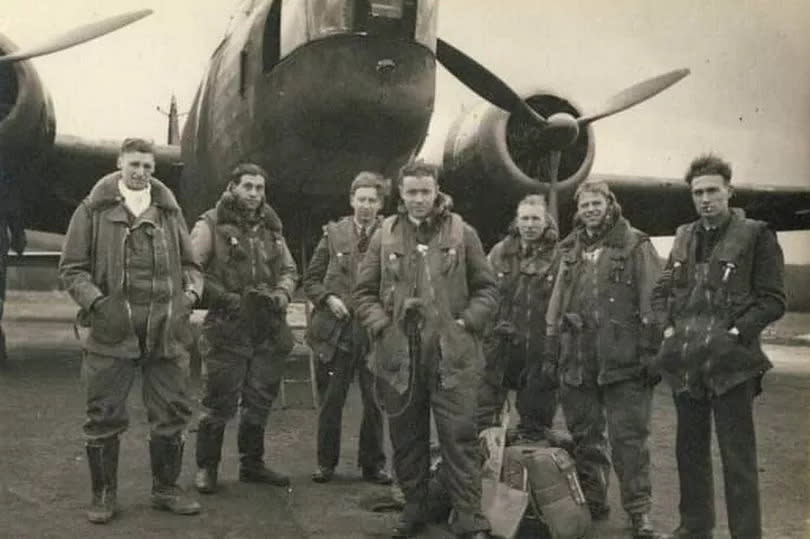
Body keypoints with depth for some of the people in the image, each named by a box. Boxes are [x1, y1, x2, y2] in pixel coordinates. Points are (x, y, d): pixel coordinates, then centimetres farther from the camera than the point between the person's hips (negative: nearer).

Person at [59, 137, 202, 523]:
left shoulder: (169, 212, 12)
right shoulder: (93, 211, 4)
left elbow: (189, 264, 17)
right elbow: (71, 268, 3)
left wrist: (191, 292, -2)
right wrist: (97, 301, -12)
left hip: (165, 331, 3)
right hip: (112, 331, -2)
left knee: (171, 414, 9)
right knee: (104, 417, 4)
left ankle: (166, 489, 26)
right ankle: (104, 495, 21)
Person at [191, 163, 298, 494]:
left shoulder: (271, 228, 14)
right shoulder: (211, 225, -4)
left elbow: (289, 270, 22)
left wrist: (282, 293, 1)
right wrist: (227, 298, -17)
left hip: (269, 330, 6)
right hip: (227, 329, -5)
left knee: (259, 402, 14)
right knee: (219, 403, 0)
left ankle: (252, 464, 29)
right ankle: (206, 467, 16)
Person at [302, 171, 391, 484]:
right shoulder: (334, 233, 5)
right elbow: (311, 279, 10)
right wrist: (328, 298, -7)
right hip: (336, 329, 1)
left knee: (375, 402, 7)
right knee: (330, 401, 7)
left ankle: (372, 464, 22)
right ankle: (326, 462, 22)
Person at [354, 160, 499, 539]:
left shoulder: (462, 233, 3)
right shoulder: (385, 236, 7)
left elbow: (486, 289, 7)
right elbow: (364, 291, 11)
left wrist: (468, 322, -6)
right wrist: (380, 323, -4)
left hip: (451, 354, -2)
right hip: (399, 354, 2)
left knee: (459, 437, -1)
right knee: (406, 438, 13)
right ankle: (414, 507, 28)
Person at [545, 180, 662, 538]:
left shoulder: (636, 246, 1)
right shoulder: (570, 251, 15)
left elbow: (651, 304, -4)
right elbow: (556, 306, 18)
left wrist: (651, 352, -10)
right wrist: (551, 352, 13)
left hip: (624, 360, -5)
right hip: (577, 361, 5)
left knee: (629, 437, -2)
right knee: (585, 437, 13)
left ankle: (639, 510, 8)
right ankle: (591, 502, 26)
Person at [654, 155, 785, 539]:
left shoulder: (755, 235, -4)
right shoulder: (684, 237, 12)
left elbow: (772, 300, -6)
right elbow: (664, 290, 19)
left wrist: (735, 333, -15)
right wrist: (669, 327, 4)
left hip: (731, 362, -6)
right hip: (685, 361, 6)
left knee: (738, 456, -2)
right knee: (690, 449, 15)